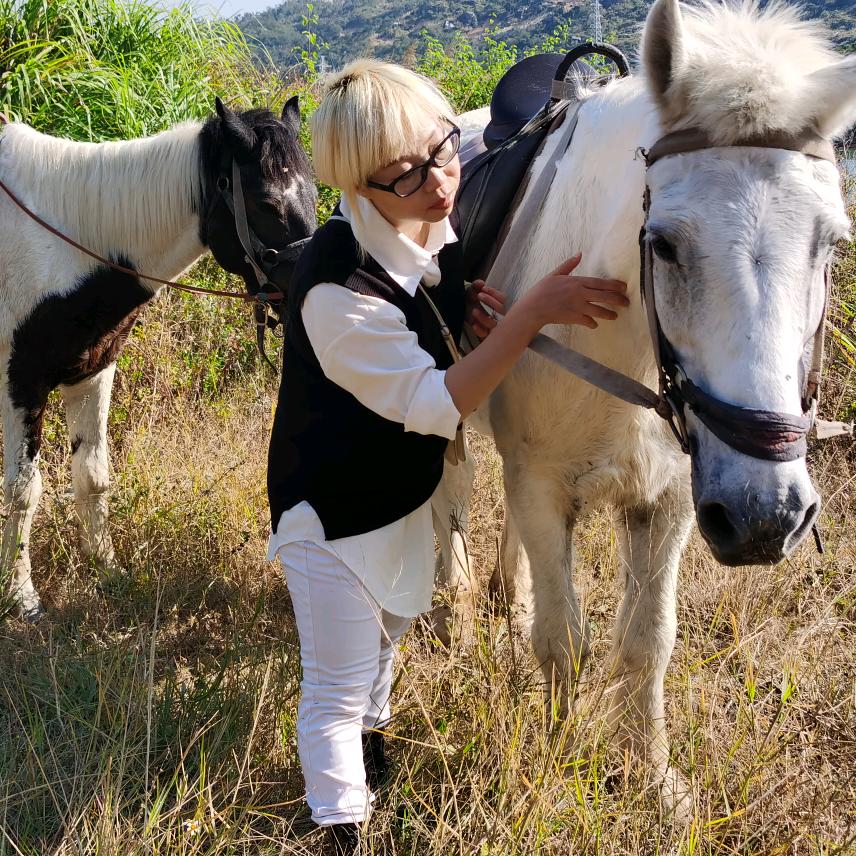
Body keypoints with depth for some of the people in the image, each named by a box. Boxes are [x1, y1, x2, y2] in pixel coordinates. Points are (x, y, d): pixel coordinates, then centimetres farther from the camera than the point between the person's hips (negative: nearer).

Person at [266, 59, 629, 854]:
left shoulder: (435, 227, -12)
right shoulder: (338, 287, -36)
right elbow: (436, 404, -31)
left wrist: (471, 310, -13)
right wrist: (534, 308, -38)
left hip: (405, 484, 9)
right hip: (333, 508, -8)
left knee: (385, 630, 32)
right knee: (337, 687, 5)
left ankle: (367, 743, 58)